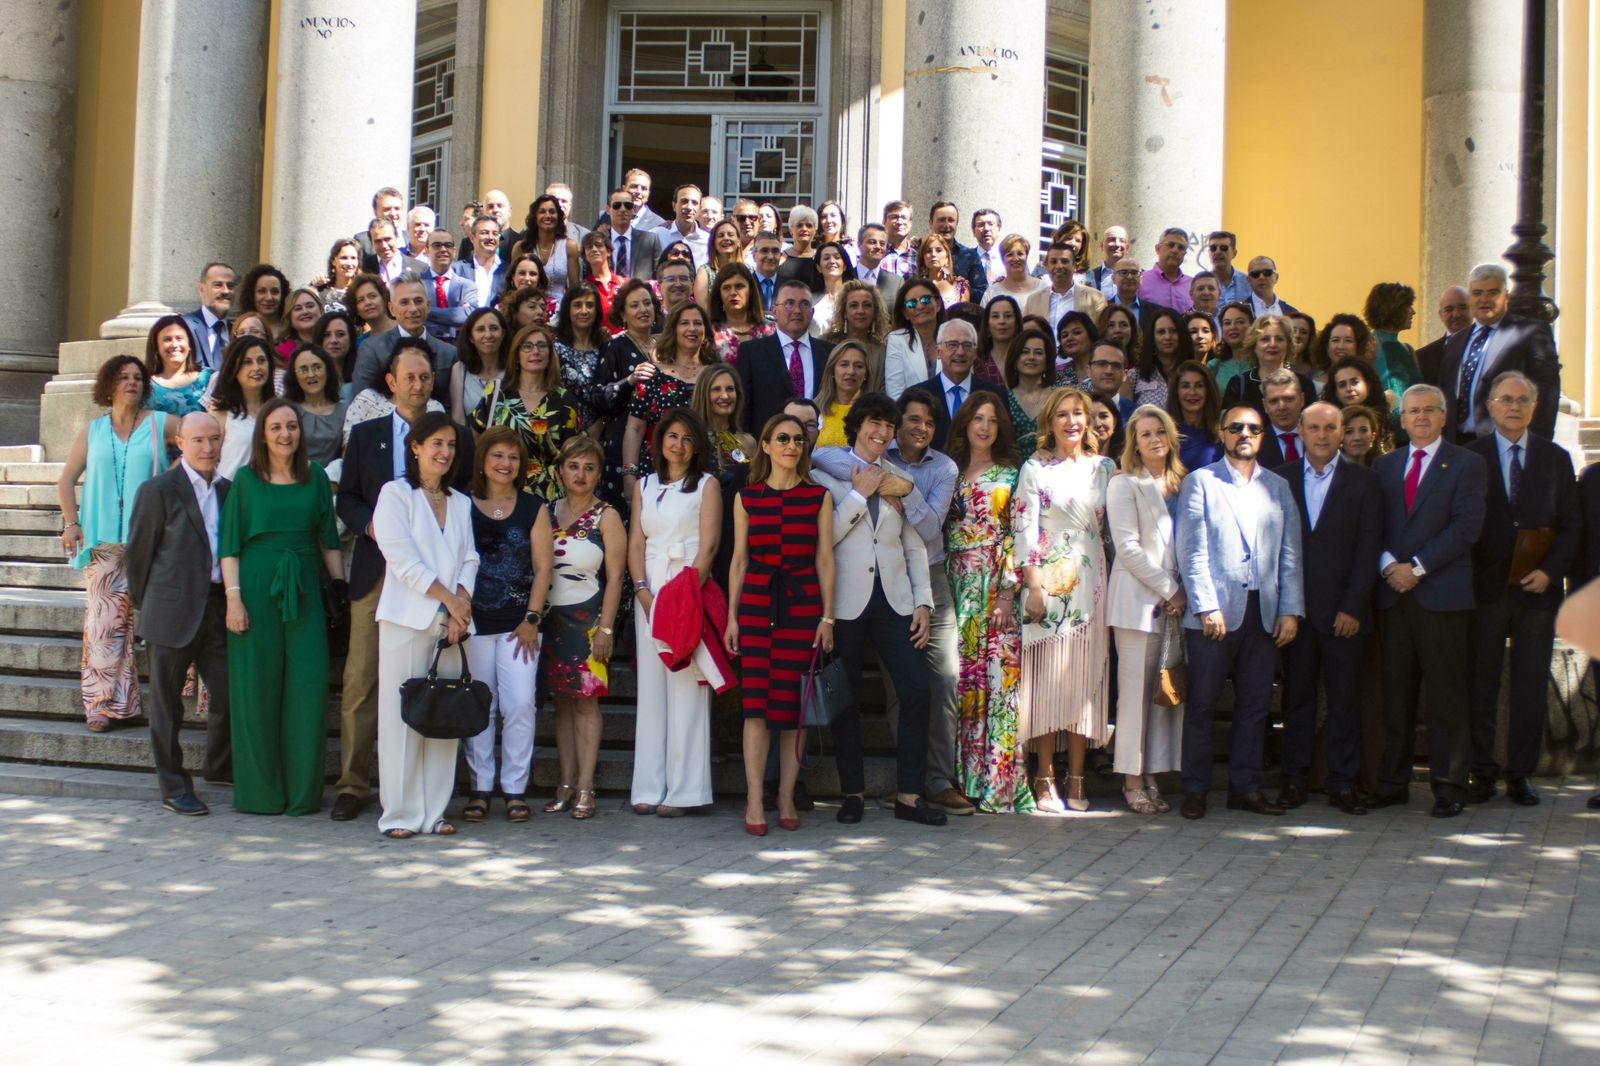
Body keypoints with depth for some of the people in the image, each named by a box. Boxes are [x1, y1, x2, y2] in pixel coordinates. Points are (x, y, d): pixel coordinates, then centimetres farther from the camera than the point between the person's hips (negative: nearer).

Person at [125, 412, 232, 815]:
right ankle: (174, 788, 14)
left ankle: (220, 766, 30)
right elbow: (137, 551, -2)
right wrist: (145, 603, 3)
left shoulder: (226, 490, 10)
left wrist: (232, 599, 9)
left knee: (229, 693, 5)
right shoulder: (158, 491, -6)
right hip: (173, 612, -5)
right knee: (167, 704, 4)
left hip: (217, 609, 5)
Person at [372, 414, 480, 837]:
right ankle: (400, 813, 0)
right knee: (402, 716, -5)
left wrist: (461, 603, -5)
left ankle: (434, 810, 8)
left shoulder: (461, 503, 19)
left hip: (451, 622, 5)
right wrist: (448, 597, -9)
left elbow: (468, 559, 12)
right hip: (407, 619, -5)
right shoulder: (395, 494, 3)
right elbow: (403, 559, -7)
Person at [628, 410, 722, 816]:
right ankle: (649, 787, 6)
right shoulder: (644, 486, 17)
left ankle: (682, 790, -5)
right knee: (650, 689, 3)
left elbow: (708, 547, -4)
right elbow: (636, 543, 10)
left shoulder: (706, 486, 4)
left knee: (685, 689, -6)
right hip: (649, 594, 4)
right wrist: (642, 590, -5)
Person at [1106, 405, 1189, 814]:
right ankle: (1132, 780, 1)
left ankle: (1153, 776, 9)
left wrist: (1183, 591, 2)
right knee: (1137, 690, -4)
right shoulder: (1124, 485, 0)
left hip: (1175, 602, 5)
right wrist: (1167, 588, -10)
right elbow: (1127, 546, -9)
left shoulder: (1181, 485, 17)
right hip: (1138, 600, -5)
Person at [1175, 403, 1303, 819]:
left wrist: (1291, 610, 2)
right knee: (1202, 703, 0)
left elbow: (1290, 554, 11)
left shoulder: (1278, 487, 15)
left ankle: (1245, 787, 15)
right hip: (1214, 612, -4)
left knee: (1255, 703, 6)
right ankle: (1195, 789, 7)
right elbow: (1191, 551, -4)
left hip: (1264, 612, 4)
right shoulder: (1200, 482, 3)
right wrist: (1206, 606, -12)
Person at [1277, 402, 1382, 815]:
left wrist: (1352, 607, -9)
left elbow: (1368, 548, -1)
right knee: (1297, 695, 7)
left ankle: (1343, 783, 9)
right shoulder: (1281, 479, 8)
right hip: (1295, 607, 1)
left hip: (1343, 610, -1)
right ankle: (1294, 778, 15)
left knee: (1345, 699, 3)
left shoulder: (1363, 481, 4)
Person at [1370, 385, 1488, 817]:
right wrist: (1388, 564, -8)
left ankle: (1449, 787, 5)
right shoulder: (1384, 466, 15)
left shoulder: (1467, 464, 2)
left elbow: (1466, 526, -8)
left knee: (1445, 696, -1)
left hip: (1443, 593, -4)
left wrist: (1417, 567, -13)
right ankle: (1393, 782, 13)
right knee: (1395, 695, 7)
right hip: (1393, 593, 4)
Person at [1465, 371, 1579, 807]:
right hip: (1486, 588, -1)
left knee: (1531, 685, 4)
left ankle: (1521, 774, 11)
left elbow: (1571, 526, 7)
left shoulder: (1556, 459, 9)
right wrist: (1467, 578, -8)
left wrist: (1550, 571, -7)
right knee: (1481, 683, 3)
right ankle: (1481, 772, 11)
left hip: (1537, 590, 1)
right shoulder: (1469, 458, 3)